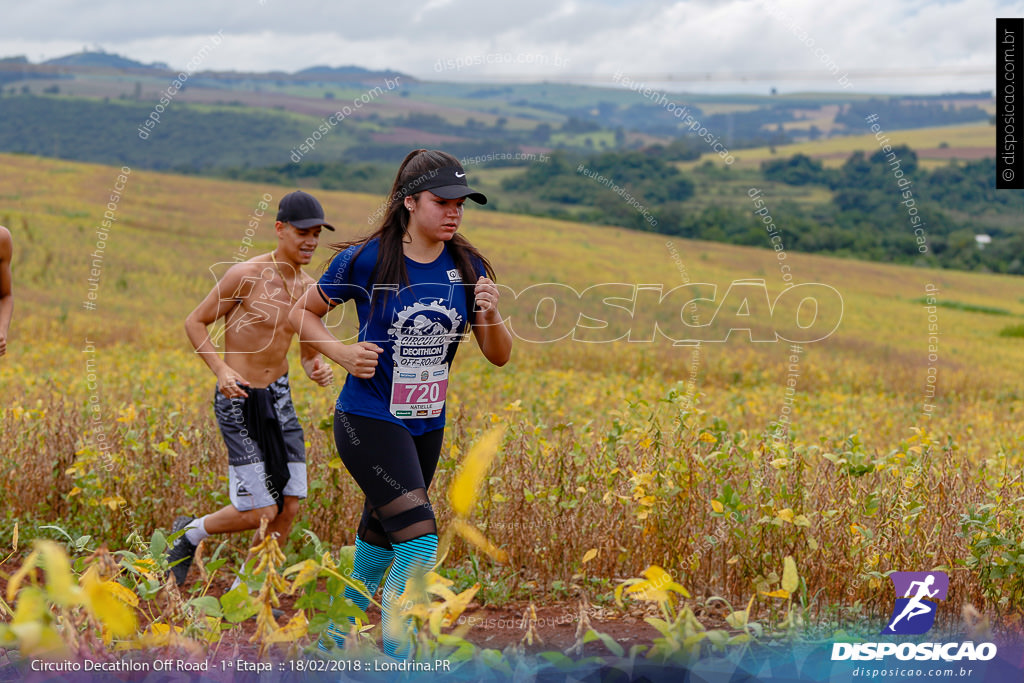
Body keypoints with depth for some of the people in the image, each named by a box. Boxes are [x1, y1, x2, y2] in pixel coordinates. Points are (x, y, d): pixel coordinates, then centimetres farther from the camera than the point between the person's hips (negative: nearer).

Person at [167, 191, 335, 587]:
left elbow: (309, 353, 14)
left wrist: (318, 370, -10)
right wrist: (221, 369, -21)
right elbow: (195, 322, -7)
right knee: (260, 513, -9)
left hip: (279, 396, 7)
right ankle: (189, 533, 20)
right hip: (239, 401, -7)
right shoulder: (246, 275, -15)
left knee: (289, 506, 2)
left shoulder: (308, 289, 4)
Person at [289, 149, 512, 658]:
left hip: (426, 427, 6)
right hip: (369, 420, -6)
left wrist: (489, 315, -17)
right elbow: (303, 313, 2)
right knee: (420, 546, -17)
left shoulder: (468, 267, 0)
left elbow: (500, 356, 3)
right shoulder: (366, 261, -12)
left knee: (379, 548, 17)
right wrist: (344, 353, -15)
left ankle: (330, 641, 38)